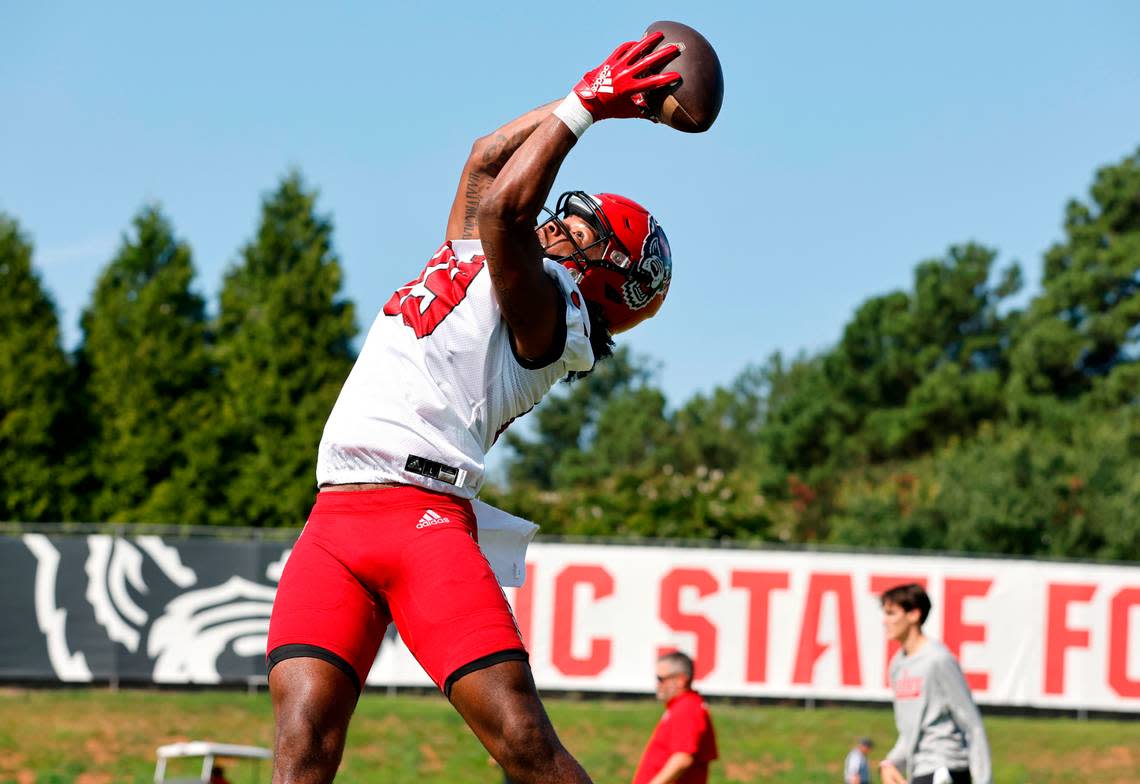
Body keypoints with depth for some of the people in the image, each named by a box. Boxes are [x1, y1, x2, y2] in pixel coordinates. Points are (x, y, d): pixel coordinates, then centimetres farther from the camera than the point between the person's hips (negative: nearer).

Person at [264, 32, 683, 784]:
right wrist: (580, 102, 33)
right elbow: (484, 163, 37)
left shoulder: (542, 300, 1)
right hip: (336, 519, 7)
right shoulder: (472, 261, 26)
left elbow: (501, 211, -14)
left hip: (424, 518, -7)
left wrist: (582, 108, -4)